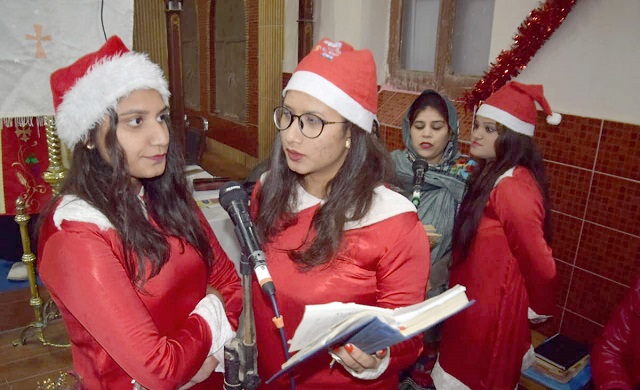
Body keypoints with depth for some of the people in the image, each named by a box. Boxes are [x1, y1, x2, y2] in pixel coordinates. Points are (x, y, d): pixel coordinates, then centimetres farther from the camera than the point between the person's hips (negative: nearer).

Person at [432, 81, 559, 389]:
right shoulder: (492, 175, 6)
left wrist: (540, 309, -7)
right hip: (477, 302, 9)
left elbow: (538, 260, -21)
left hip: (492, 310, -9)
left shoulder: (512, 187, -25)